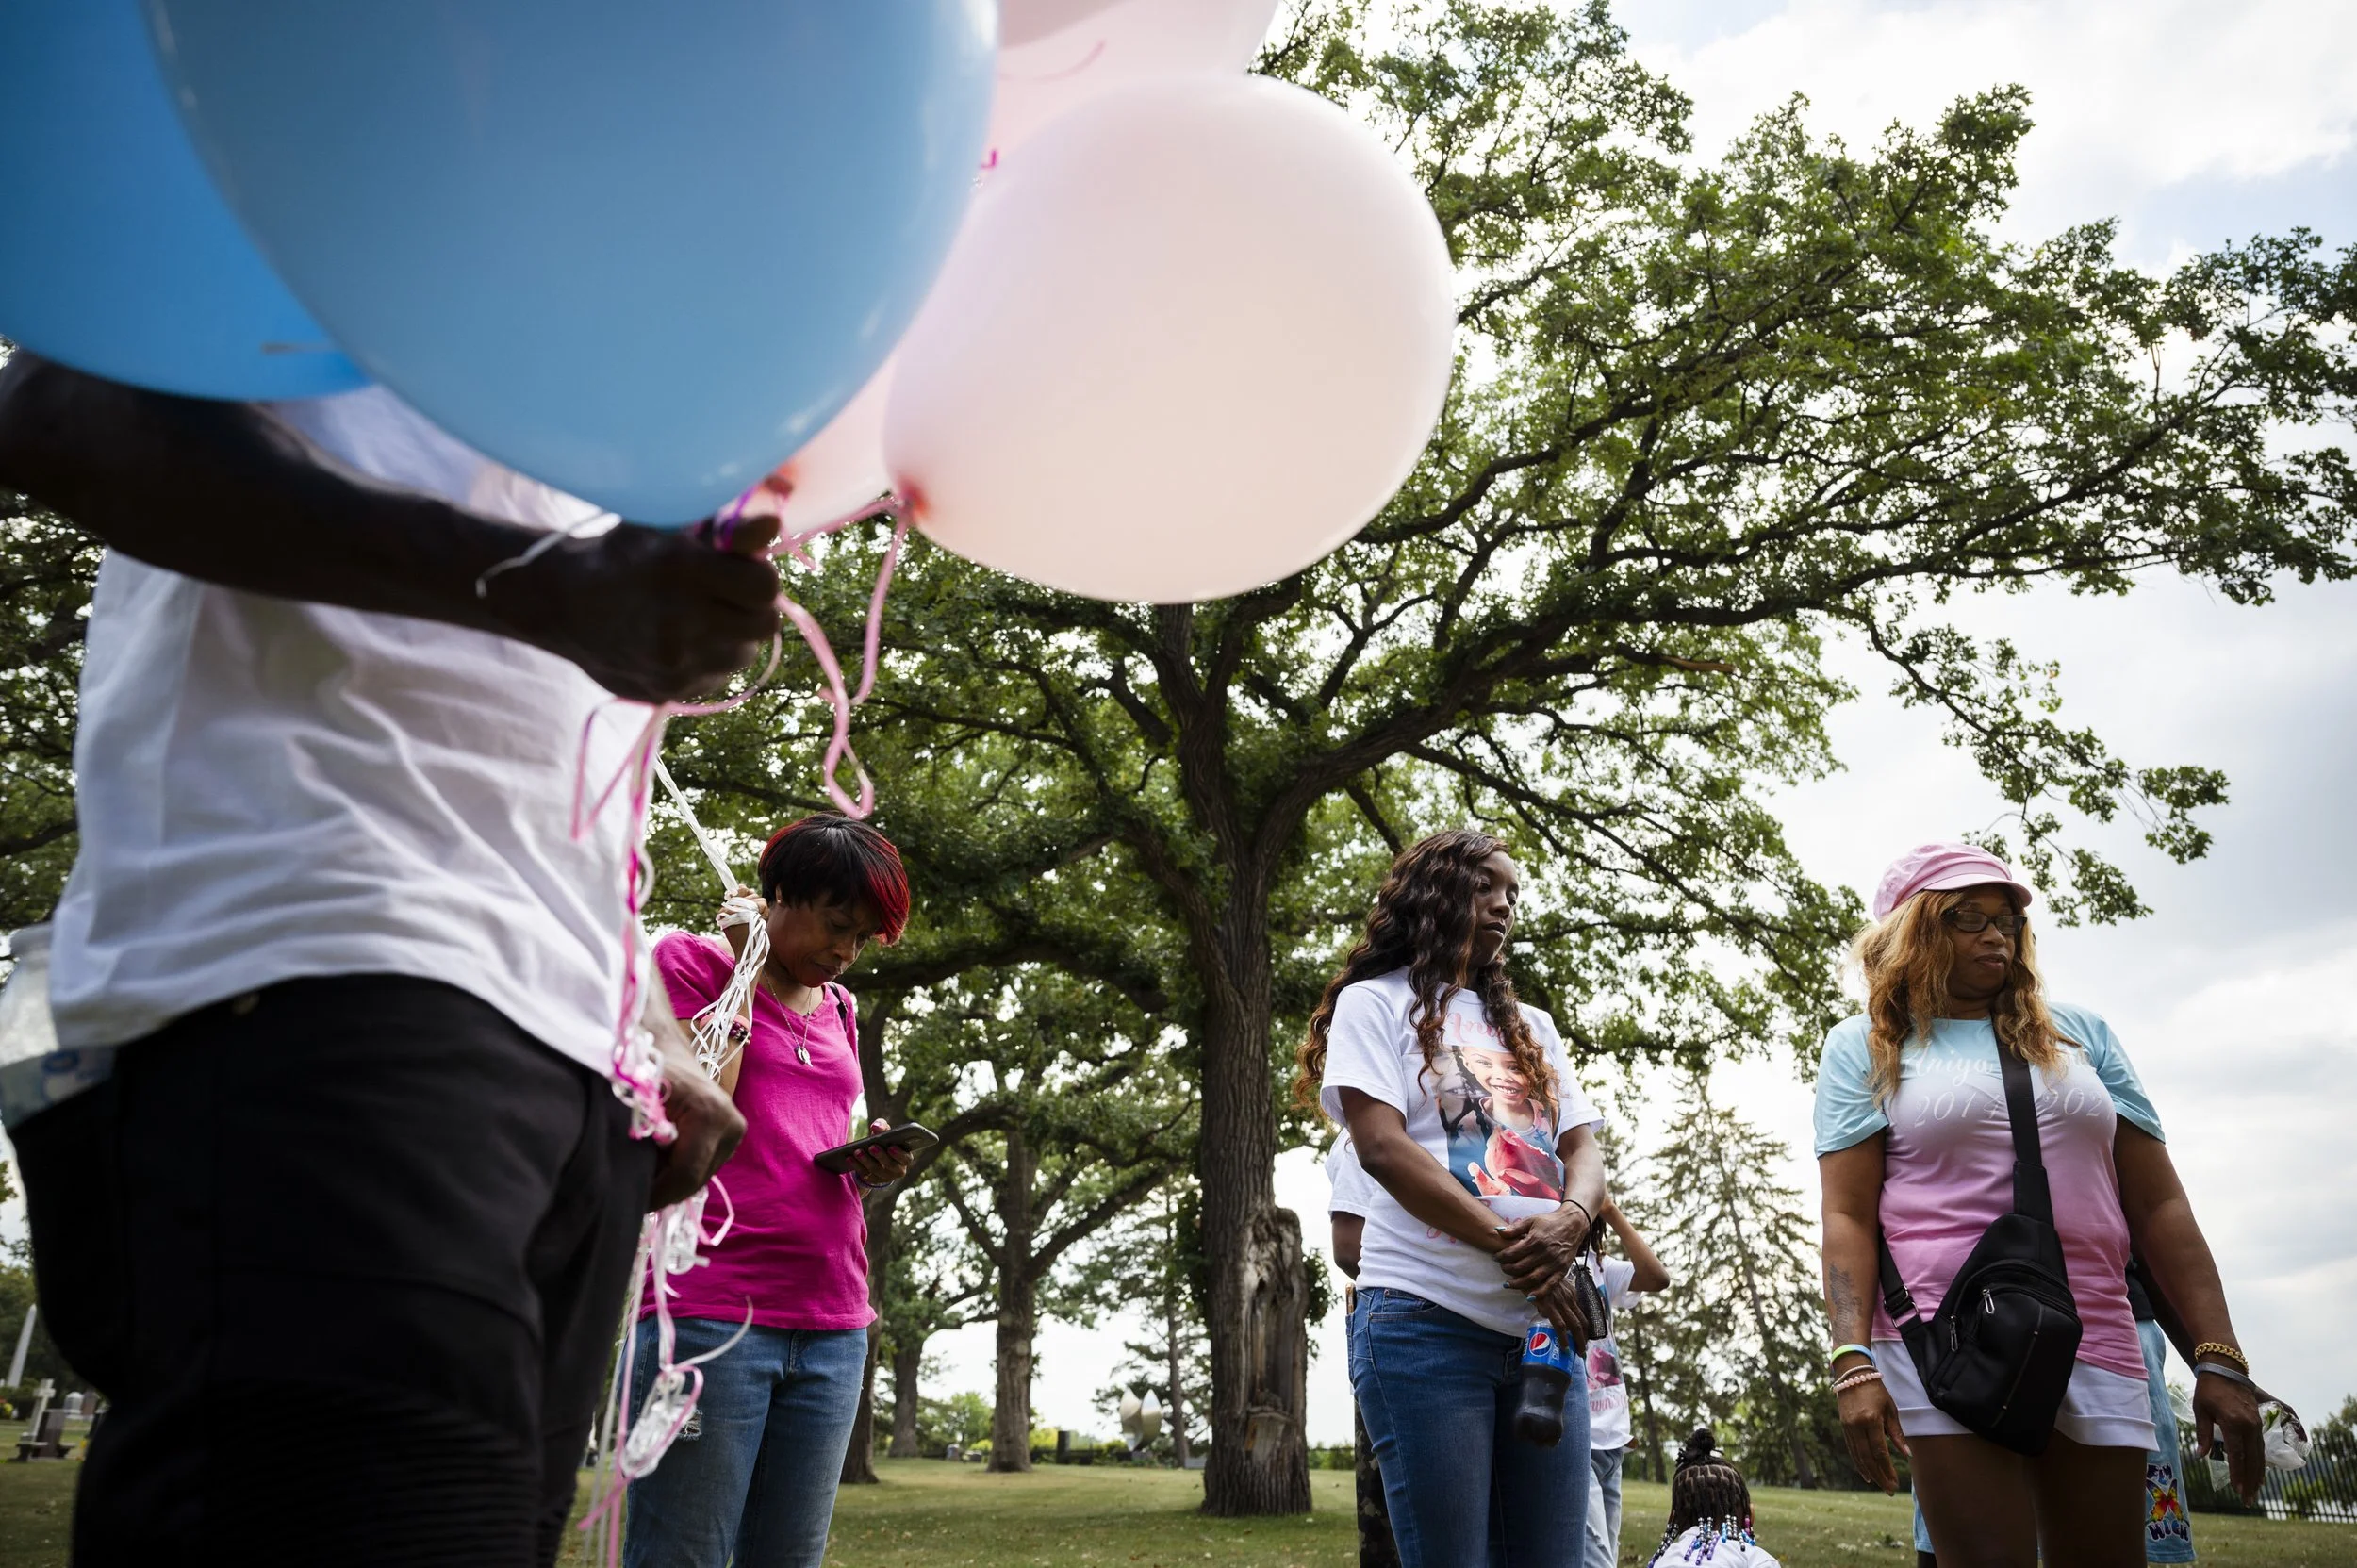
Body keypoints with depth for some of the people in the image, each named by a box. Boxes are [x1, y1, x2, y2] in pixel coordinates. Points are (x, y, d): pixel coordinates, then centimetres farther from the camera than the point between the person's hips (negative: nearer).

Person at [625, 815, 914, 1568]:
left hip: (830, 1323, 6)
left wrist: (871, 1165, 2)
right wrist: (742, 973, -5)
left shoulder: (837, 1009, 18)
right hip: (710, 1309, -6)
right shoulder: (690, 960, 1)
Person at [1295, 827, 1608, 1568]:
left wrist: (1568, 1221, -12)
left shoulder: (1532, 1028, 22)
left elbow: (1582, 1151, 12)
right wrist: (1508, 1245, -15)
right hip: (1427, 1319, -5)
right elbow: (1381, 1147, -9)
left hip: (1542, 1324, 6)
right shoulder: (1375, 1004, 4)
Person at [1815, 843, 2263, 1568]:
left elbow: (2158, 1204, 11)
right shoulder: (1865, 1046, 4)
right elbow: (1847, 1215, -3)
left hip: (2097, 1344, 4)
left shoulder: (2081, 1033, 14)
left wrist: (2220, 1355, 2)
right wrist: (1852, 1360, -15)